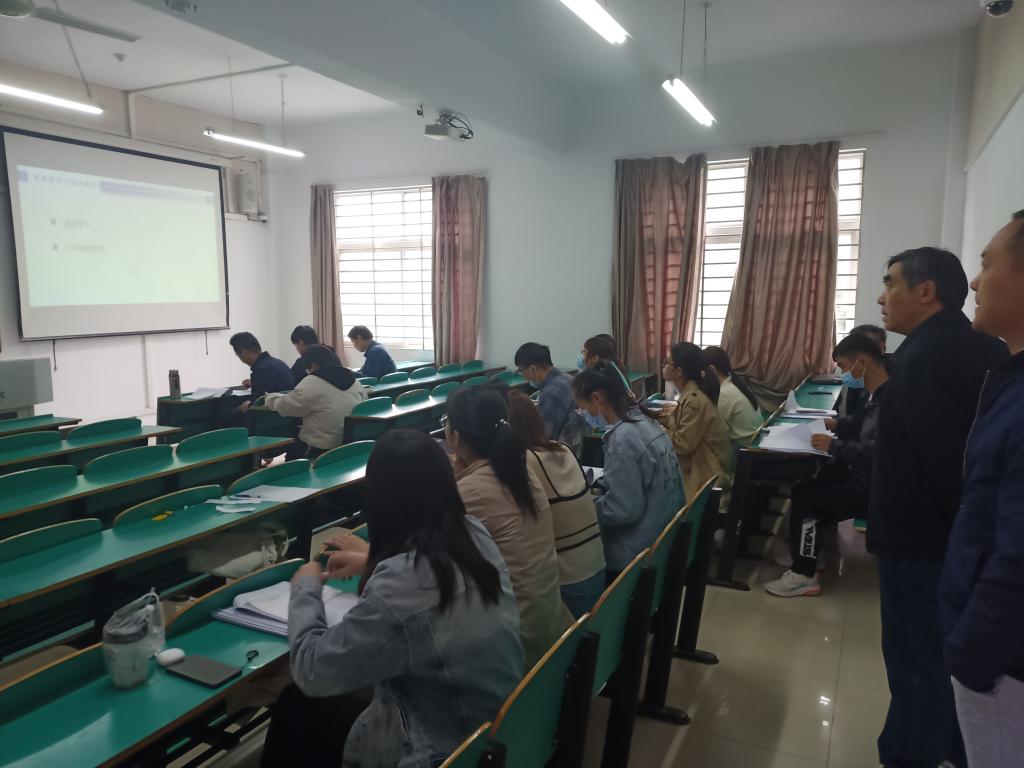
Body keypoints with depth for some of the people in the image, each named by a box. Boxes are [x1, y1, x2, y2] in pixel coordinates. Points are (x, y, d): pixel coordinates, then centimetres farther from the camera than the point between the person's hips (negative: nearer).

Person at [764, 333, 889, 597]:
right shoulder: (878, 394, 8)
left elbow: (878, 452, -34)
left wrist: (835, 446, -26)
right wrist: (837, 424, 12)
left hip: (873, 489, -10)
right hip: (864, 476, 10)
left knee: (805, 498, -13)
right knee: (806, 485, 11)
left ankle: (804, 575, -1)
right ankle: (806, 552, 22)